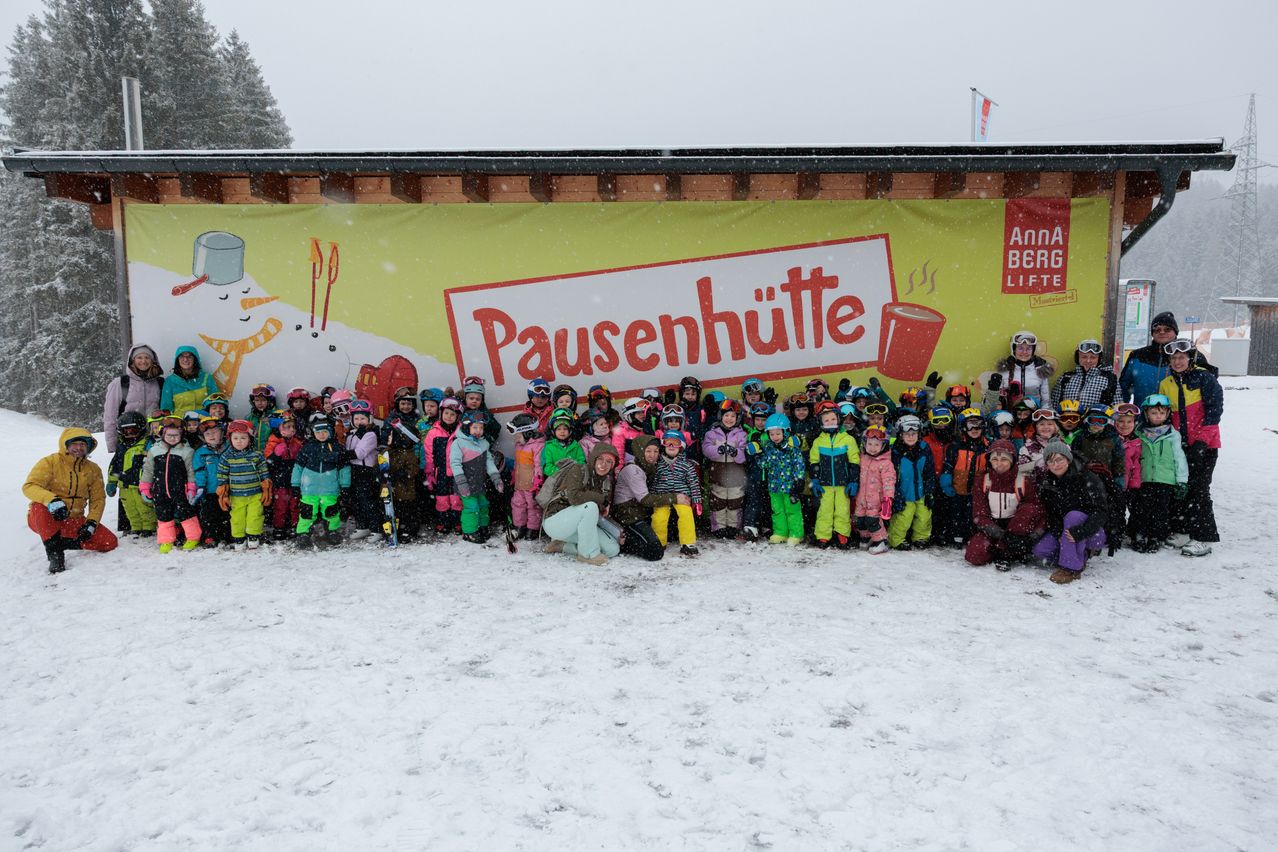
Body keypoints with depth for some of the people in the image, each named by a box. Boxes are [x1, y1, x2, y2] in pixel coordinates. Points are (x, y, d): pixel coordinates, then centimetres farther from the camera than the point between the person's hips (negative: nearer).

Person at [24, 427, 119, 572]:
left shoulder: (93, 470, 5)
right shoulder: (50, 462, -8)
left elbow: (98, 499, 9)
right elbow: (29, 486, -20)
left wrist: (91, 522, -8)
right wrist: (51, 500, -40)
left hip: (73, 521, 4)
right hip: (43, 519, -4)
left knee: (110, 542, -13)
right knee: (40, 506, -40)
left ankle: (60, 542, 0)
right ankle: (54, 552, -29)